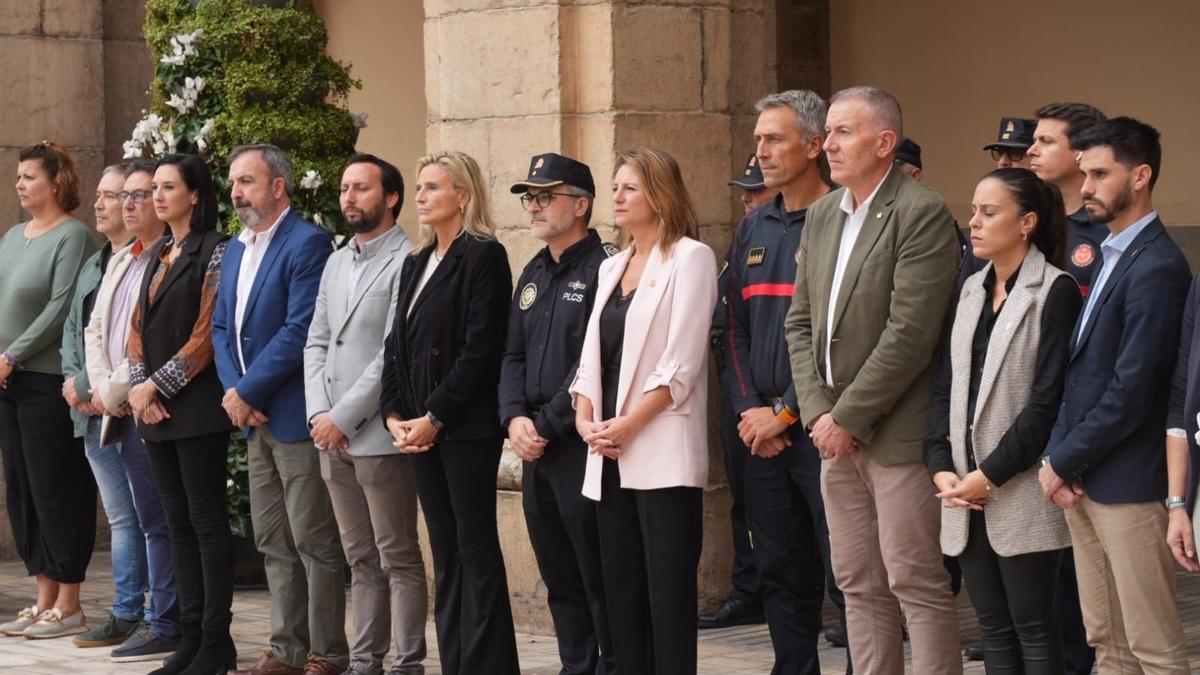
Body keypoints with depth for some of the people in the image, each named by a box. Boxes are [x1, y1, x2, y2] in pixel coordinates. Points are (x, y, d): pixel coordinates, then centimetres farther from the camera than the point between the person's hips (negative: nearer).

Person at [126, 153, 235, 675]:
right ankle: (191, 633, 13)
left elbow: (207, 334, -13)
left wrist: (157, 386, -13)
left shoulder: (215, 252, -7)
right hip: (154, 410, 8)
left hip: (196, 404, -7)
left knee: (206, 520, -4)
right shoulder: (157, 255, 17)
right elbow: (138, 328, 14)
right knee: (178, 521, 9)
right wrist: (138, 387, -2)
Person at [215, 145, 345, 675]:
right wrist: (233, 391, -2)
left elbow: (300, 330, -19)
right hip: (253, 418, 9)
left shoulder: (307, 244, -12)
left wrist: (249, 391, -16)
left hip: (294, 414, -9)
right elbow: (222, 328, 15)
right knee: (272, 542, 12)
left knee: (313, 541, -4)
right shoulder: (236, 250, 16)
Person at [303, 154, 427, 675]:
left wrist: (344, 417, -15)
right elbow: (316, 343, 15)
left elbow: (395, 353, -16)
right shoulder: (336, 263, 16)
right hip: (332, 436, 8)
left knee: (398, 558, -2)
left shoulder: (407, 261, -10)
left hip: (379, 434, -8)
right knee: (361, 560, 12)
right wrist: (318, 413, 0)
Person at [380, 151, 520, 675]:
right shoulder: (415, 264, 17)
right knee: (445, 554, 9)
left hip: (466, 428, -8)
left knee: (476, 552, -5)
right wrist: (394, 413, 3)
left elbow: (481, 350, -15)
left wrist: (434, 418, -15)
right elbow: (397, 345, 17)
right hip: (419, 431, 8)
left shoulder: (483, 257, -8)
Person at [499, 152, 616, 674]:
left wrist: (546, 424, -15)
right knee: (559, 577, 12)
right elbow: (513, 355, 15)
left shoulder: (603, 268, -10)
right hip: (536, 452, 8)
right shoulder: (533, 274, 17)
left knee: (599, 578, -5)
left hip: (582, 445, -8)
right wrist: (515, 418, -2)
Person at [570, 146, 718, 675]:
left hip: (662, 452, -7)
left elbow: (681, 363, -11)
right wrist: (585, 419, -1)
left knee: (667, 588, -7)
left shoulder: (689, 258, -3)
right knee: (620, 586, 7)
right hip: (609, 457, 7)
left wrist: (628, 425, -15)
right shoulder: (611, 268, 18)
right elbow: (592, 354, 16)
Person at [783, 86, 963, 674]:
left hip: (897, 435, -8)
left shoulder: (922, 214, -12)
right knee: (859, 585, 11)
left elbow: (910, 333, -18)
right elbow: (800, 322, 13)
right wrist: (817, 412, 0)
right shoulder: (821, 215, 13)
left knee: (916, 581, -4)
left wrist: (848, 418, -15)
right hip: (837, 433, 8)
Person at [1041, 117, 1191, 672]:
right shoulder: (1111, 254, 13)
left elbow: (1131, 392, -19)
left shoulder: (1157, 268, -15)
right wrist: (1057, 455, 1)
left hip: (1127, 483, -9)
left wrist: (1063, 461, -11)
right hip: (1082, 481, 9)